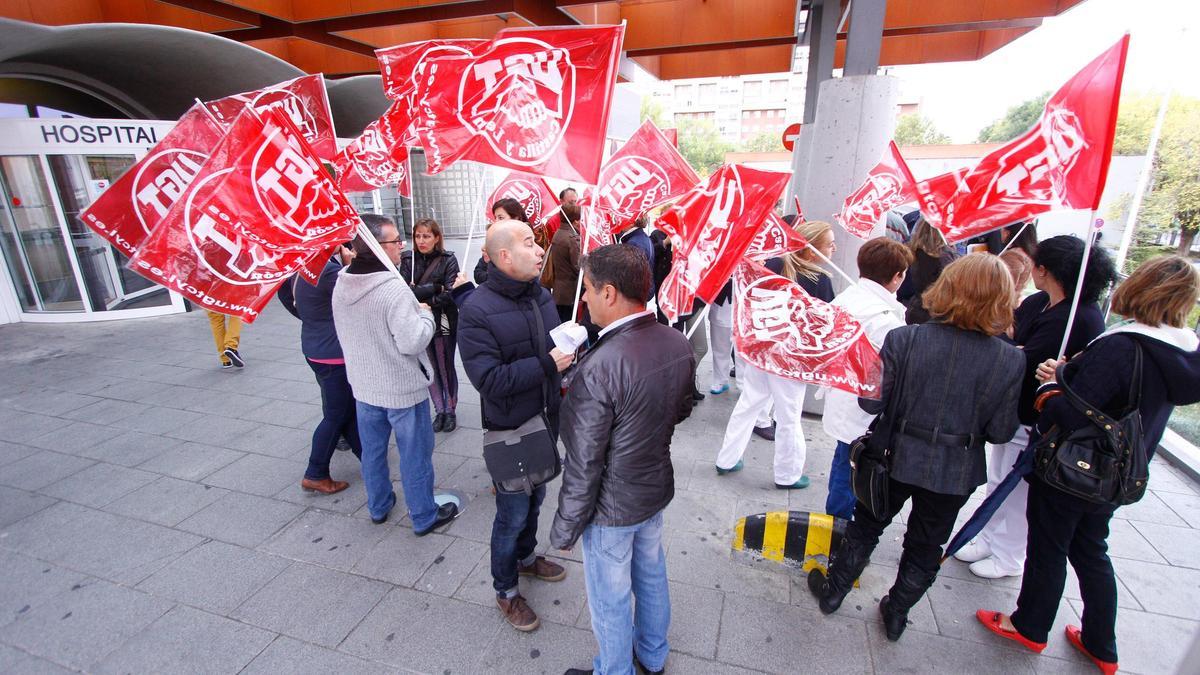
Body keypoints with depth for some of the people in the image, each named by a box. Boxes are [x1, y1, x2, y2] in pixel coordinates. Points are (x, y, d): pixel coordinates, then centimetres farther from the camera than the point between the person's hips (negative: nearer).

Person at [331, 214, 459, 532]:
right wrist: (425, 315, -10)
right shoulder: (394, 289, -27)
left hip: (364, 385, 7)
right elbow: (412, 342, -27)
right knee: (415, 454, 9)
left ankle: (379, 506, 42)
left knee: (372, 449, 22)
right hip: (403, 388, -7)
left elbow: (344, 334, 9)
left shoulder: (340, 285, -2)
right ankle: (424, 516, 25)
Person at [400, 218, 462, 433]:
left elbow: (450, 294, -13)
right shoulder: (408, 259, 3)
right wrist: (434, 288, -16)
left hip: (443, 322, -3)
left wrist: (421, 298, -17)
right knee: (430, 368, 9)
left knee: (446, 367, 7)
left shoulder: (448, 260, -5)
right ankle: (439, 410, 24)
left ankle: (451, 409, 23)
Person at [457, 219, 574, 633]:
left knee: (534, 499, 26)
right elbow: (489, 380, -27)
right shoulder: (476, 311, -22)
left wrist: (569, 348, -7)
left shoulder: (541, 295, 0)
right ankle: (505, 591, 35)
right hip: (510, 430, -7)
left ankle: (526, 557, 52)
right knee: (512, 513, 10)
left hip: (545, 421, 7)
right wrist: (547, 365, -29)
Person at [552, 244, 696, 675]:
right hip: (658, 487, 7)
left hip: (611, 508, -7)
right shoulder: (679, 345, -11)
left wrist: (565, 528, -10)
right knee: (651, 574, 29)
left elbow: (583, 466, -25)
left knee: (610, 598, 18)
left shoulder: (598, 369, -33)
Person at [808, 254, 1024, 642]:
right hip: (955, 471, 1)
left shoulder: (904, 340, -20)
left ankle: (832, 591, 37)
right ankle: (896, 614, 40)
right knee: (925, 547, 22)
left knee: (866, 526, 20)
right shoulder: (1010, 361, -15)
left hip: (898, 457, -1)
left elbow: (871, 402, -15)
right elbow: (1000, 432, -9)